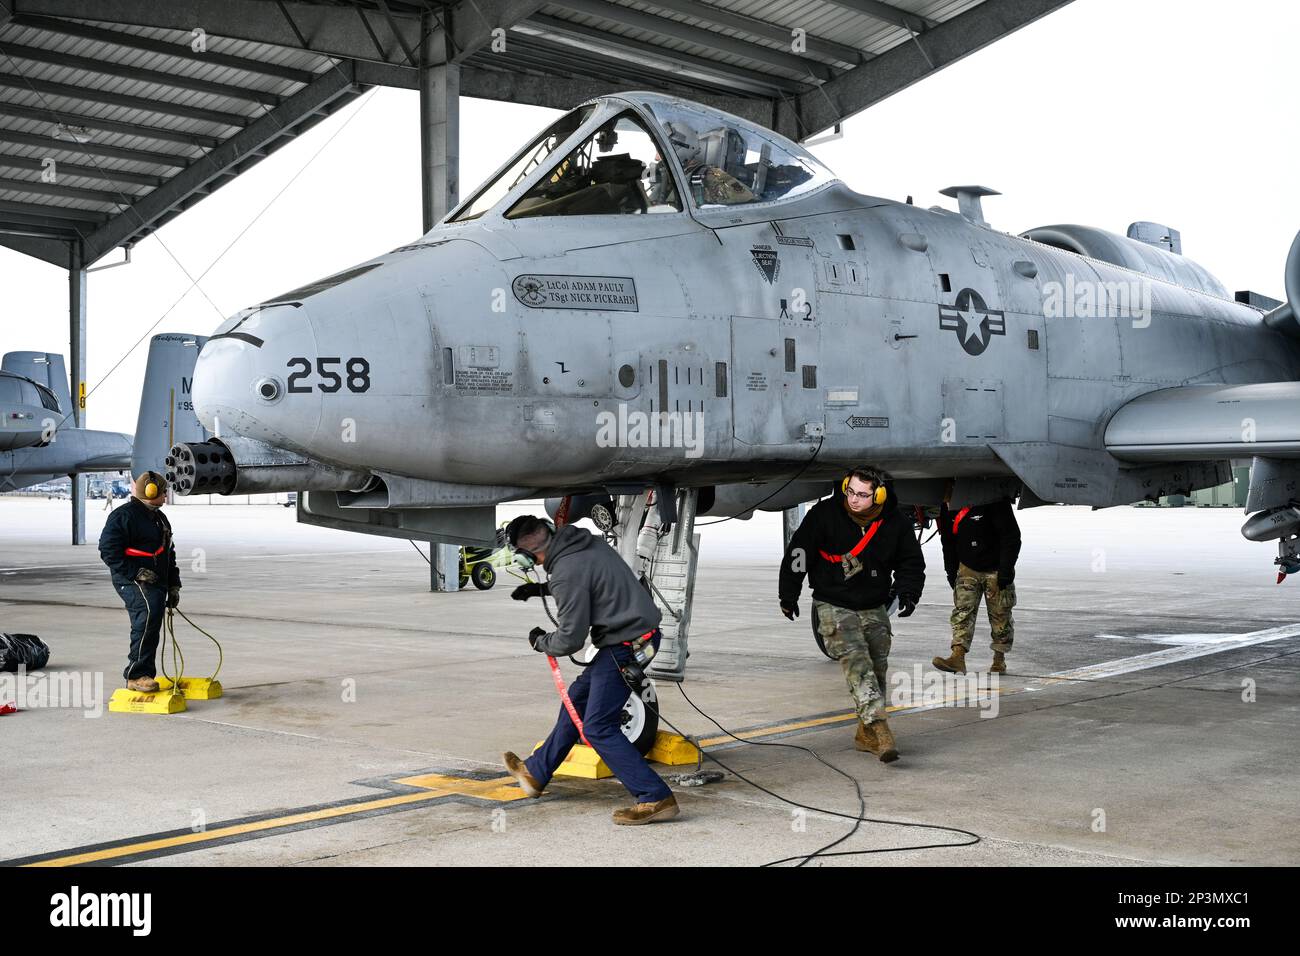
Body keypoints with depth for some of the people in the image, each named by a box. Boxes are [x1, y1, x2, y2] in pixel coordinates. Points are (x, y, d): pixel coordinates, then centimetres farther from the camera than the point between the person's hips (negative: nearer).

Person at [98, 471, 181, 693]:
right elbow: (108, 550, -14)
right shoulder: (124, 515, -7)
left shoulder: (160, 518, 22)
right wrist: (134, 572, -20)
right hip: (133, 581, -9)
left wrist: (174, 585, 21)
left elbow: (169, 554, 29)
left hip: (156, 582, 9)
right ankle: (135, 675, -29)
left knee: (152, 630, 10)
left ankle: (145, 675, 20)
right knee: (147, 613, -30)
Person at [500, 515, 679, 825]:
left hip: (626, 645, -10)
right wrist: (541, 588, 30)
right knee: (578, 698, 21)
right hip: (640, 631, 10)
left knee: (598, 726, -6)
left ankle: (656, 799, -7)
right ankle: (536, 772, 35)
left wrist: (540, 642, 4)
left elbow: (570, 639, -16)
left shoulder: (567, 572, -22)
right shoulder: (588, 542, 6)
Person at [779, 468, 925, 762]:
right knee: (856, 661, -20)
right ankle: (879, 727, -29)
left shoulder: (896, 523, -6)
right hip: (834, 605, -4)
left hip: (874, 609, 4)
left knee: (877, 669, 8)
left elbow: (911, 561, 9)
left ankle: (866, 733, 24)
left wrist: (907, 593, -9)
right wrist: (788, 596, 1)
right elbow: (798, 553, -4)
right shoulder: (824, 514, -14)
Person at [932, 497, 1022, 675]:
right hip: (968, 569, 4)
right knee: (962, 610, -10)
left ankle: (999, 658, 20)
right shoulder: (948, 507, -3)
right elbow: (948, 542, 11)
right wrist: (951, 571, 8)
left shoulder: (994, 501, -20)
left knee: (1000, 615, 5)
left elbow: (1011, 537, -17)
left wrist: (1006, 570, -19)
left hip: (995, 569, -4)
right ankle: (958, 657, -19)